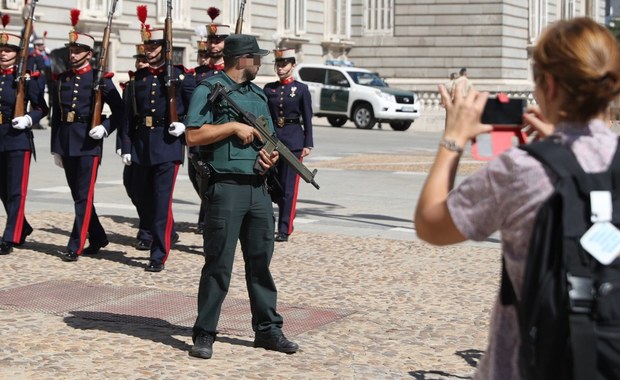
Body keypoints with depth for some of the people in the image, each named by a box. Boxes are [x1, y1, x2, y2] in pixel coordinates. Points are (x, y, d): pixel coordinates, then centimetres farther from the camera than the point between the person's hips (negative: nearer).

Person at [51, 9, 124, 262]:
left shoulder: (100, 78, -4)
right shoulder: (62, 79, 11)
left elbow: (120, 110, -1)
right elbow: (56, 115, 15)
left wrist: (105, 128, -17)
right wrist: (55, 148, 15)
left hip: (88, 143, -6)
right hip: (66, 143, 6)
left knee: (84, 196, -5)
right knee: (78, 194, 12)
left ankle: (76, 246, -4)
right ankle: (97, 238, 27)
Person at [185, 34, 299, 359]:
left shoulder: (258, 95, 18)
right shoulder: (209, 90, -3)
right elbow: (193, 136, -12)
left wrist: (271, 154, 1)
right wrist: (234, 126, -14)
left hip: (258, 188, 7)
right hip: (225, 187, -7)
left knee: (261, 261, 11)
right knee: (218, 264, -4)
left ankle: (268, 329, 20)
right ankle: (204, 334, 5)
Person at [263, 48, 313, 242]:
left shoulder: (301, 89, 1)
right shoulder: (269, 88, 9)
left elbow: (307, 119, 0)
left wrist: (307, 145, -5)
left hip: (293, 141, -3)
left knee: (289, 187, -3)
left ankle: (284, 230, -1)